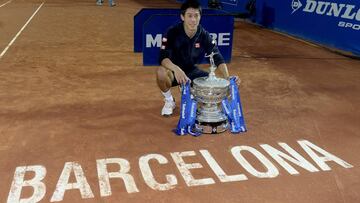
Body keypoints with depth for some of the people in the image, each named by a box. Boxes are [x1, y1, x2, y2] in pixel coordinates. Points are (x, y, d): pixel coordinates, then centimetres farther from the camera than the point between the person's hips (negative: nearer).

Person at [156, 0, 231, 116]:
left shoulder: (204, 35, -12)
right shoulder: (173, 32, -22)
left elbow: (217, 58, -12)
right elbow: (163, 57, -33)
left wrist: (227, 78, -29)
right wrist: (176, 69, -54)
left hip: (192, 71, 3)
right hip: (174, 71, -3)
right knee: (161, 72, -37)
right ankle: (169, 101, -6)